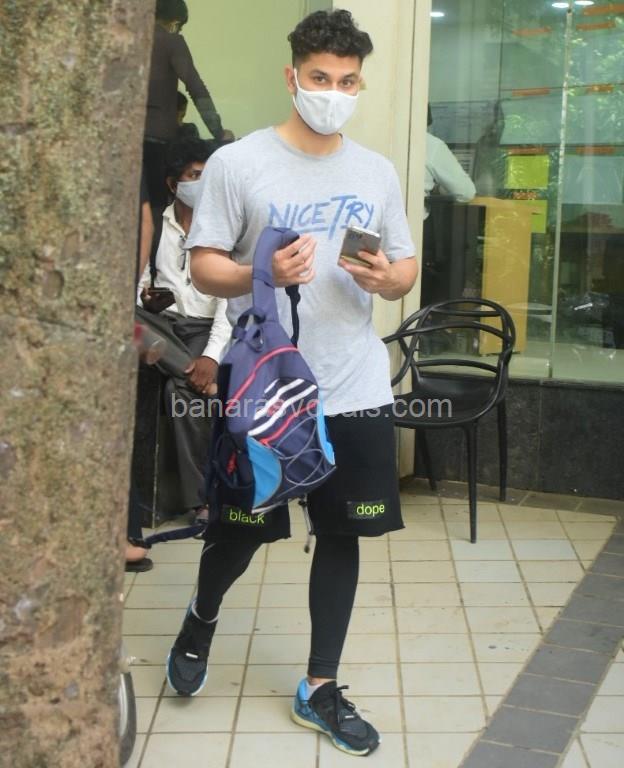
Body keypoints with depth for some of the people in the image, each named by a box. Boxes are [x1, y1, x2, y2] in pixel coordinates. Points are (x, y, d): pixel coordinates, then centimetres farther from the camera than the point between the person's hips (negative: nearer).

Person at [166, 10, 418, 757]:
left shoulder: (377, 172, 8)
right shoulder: (238, 163, -4)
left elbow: (407, 267, 13)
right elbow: (204, 265, -5)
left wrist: (386, 278, -11)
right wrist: (263, 275, -24)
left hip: (355, 388, 4)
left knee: (341, 535, 8)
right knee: (241, 528, 9)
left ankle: (319, 688, 24)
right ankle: (202, 619, 43)